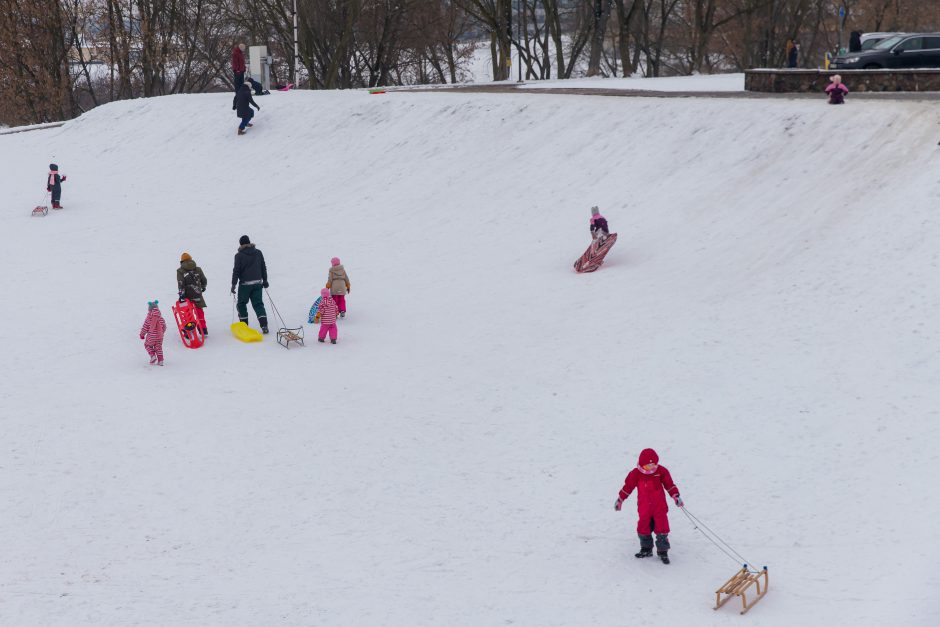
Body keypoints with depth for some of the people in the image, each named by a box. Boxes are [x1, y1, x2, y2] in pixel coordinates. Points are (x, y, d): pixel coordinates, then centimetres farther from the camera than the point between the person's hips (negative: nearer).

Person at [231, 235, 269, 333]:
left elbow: (236, 271, -9)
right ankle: (264, 325, -12)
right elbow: (263, 268, 11)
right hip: (257, 283, 4)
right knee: (258, 304, 3)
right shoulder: (258, 253, 4)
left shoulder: (239, 255, -8)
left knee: (242, 304, 13)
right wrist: (265, 280, 20)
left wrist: (233, 284, -5)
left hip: (245, 284, -3)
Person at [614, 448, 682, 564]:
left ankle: (663, 551, 2)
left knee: (661, 528, -6)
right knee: (643, 528, 6)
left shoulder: (661, 471, -5)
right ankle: (646, 549, 22)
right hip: (644, 508, 1)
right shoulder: (636, 473, -6)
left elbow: (669, 484, 2)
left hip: (660, 507, -1)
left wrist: (676, 496, -5)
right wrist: (620, 500, 6)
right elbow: (627, 487, 3)